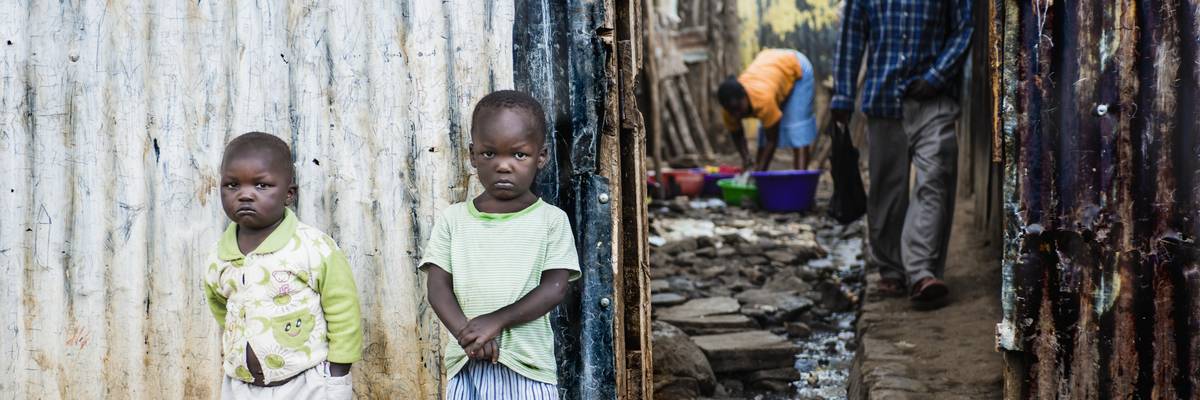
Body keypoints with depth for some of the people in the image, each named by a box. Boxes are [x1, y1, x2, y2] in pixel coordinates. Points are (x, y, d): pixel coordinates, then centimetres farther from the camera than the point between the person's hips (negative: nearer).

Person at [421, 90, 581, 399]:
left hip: (526, 366, -2)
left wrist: (495, 321, -17)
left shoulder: (551, 219, 0)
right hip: (468, 366, 2)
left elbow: (555, 287, -7)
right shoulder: (453, 219, 6)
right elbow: (438, 287, 2)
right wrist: (466, 333, -17)